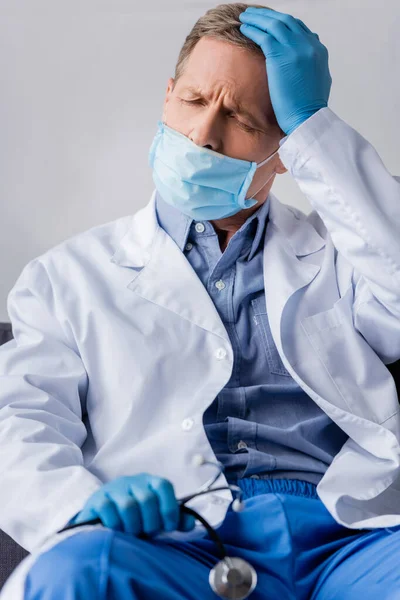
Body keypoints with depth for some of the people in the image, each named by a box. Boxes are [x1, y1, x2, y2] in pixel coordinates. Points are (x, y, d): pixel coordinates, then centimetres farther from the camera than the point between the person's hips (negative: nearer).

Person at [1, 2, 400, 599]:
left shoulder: (336, 254, 23)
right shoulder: (72, 274, 19)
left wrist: (314, 126, 4)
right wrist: (87, 501, -17)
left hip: (348, 537, 1)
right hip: (170, 543, 0)